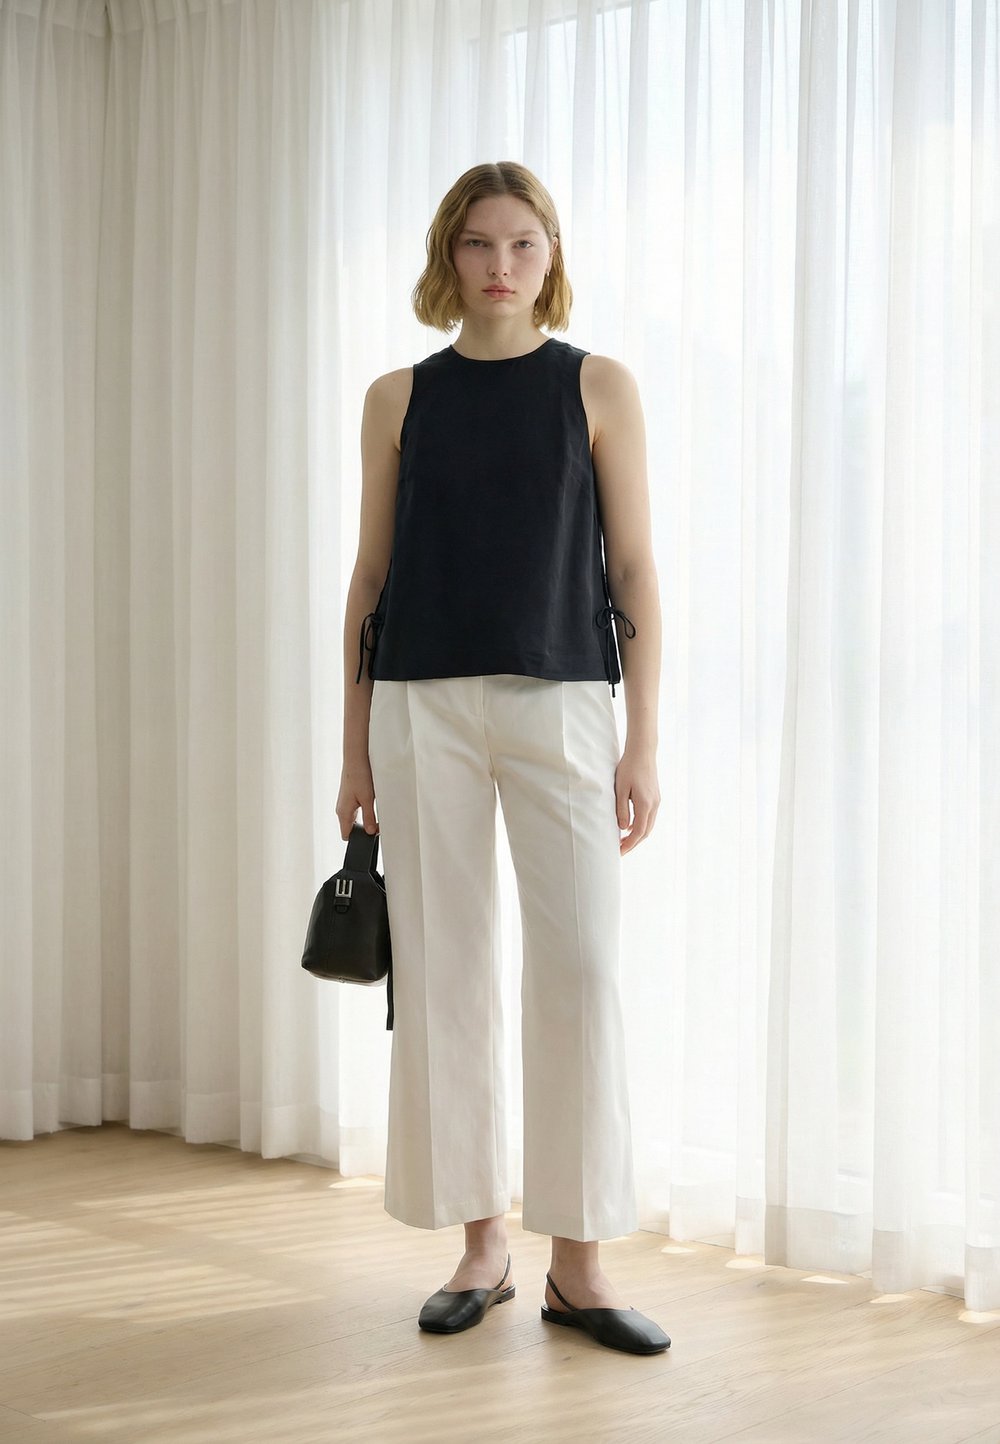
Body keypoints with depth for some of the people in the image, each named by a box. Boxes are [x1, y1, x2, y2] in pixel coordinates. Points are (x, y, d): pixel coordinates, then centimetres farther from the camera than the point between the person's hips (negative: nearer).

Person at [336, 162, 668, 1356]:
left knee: (578, 968, -7)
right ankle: (480, 1247, 17)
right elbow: (371, 577, 9)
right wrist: (355, 751, 6)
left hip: (560, 704, -1)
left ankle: (577, 1265, 4)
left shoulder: (598, 388, 5)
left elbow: (633, 570, 2)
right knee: (444, 973, 4)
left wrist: (643, 744, -5)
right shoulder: (399, 399, 9)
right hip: (424, 708, 2)